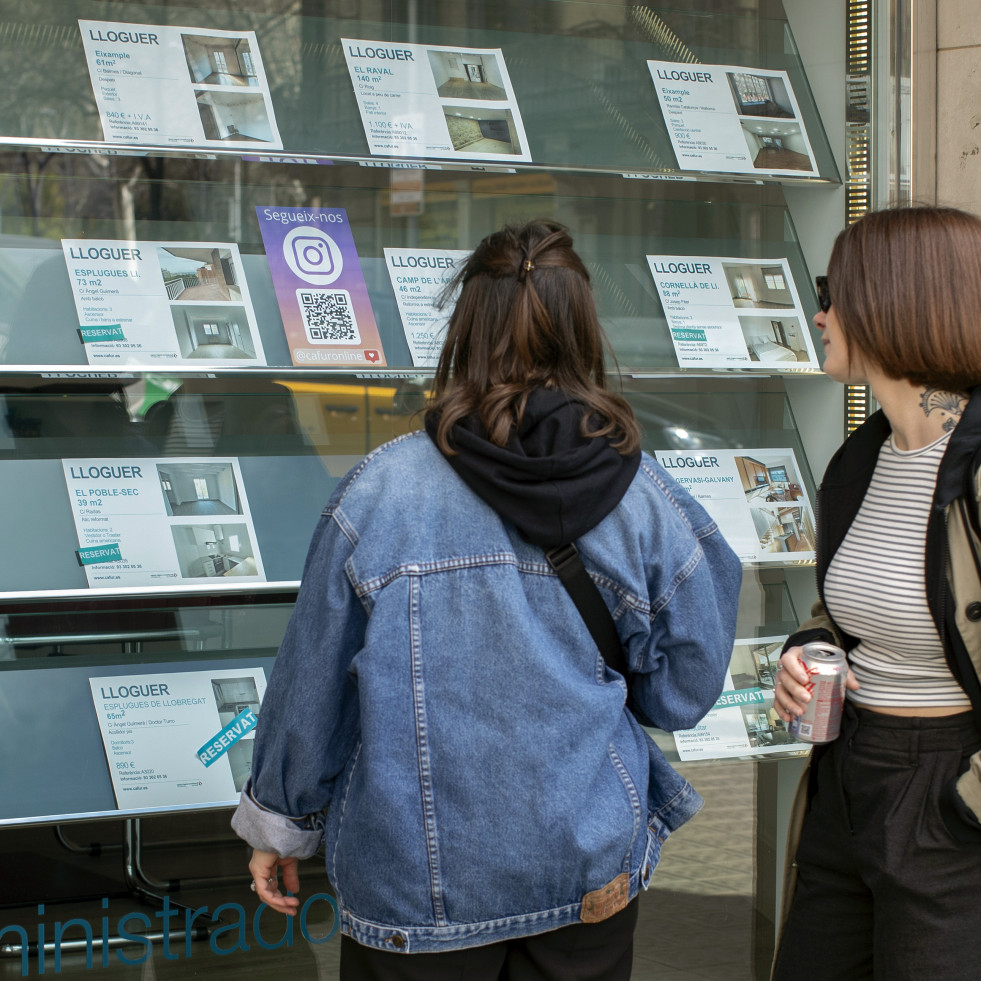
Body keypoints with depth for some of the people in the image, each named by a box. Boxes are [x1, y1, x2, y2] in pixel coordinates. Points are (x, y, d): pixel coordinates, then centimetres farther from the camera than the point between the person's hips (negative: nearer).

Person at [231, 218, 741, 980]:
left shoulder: (381, 489, -13)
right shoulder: (644, 497, -8)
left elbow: (312, 681, -5)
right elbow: (682, 692, 0)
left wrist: (279, 824, 9)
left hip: (418, 884, -1)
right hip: (589, 868, 2)